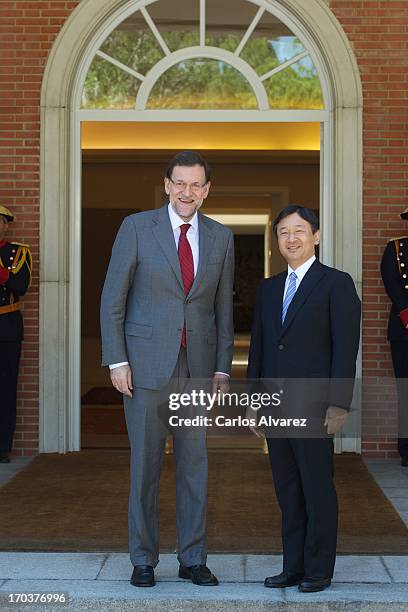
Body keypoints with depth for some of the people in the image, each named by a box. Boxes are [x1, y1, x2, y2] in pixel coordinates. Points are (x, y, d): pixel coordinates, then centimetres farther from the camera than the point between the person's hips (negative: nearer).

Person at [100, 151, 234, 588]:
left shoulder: (221, 237, 8)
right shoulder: (137, 227, -2)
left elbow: (223, 306, 11)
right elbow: (112, 298, -2)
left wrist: (222, 368, 6)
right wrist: (117, 360, -8)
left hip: (198, 365, 3)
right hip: (146, 364, -3)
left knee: (195, 463, 7)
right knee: (145, 463, 4)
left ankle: (192, 558, 19)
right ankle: (143, 559, 17)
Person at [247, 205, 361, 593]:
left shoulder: (337, 284, -2)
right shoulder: (268, 288, 15)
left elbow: (345, 348, -8)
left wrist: (339, 404, -15)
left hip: (313, 405, -6)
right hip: (276, 406, 6)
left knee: (317, 488, 2)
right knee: (287, 489, 10)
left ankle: (319, 570, 12)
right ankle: (293, 566, 19)